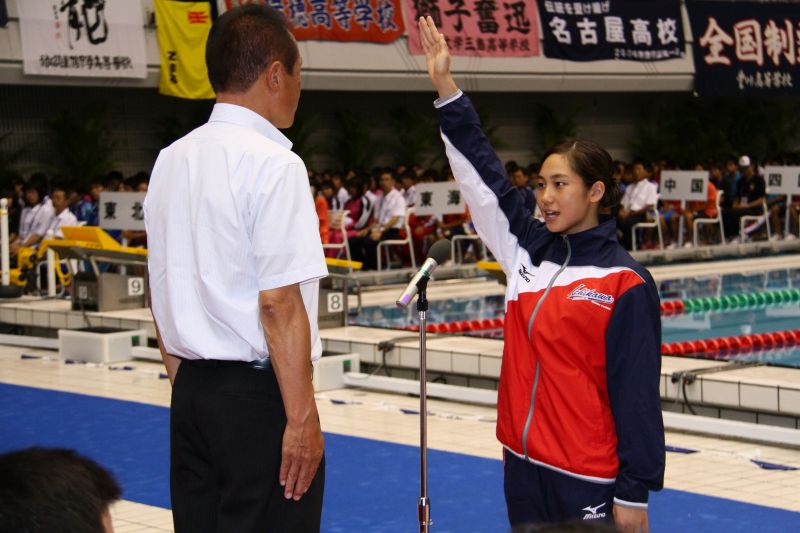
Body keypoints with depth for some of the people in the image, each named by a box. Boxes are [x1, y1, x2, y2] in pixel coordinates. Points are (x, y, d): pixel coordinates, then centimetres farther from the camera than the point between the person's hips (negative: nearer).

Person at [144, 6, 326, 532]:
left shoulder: (172, 160, 9)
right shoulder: (273, 164, -14)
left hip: (193, 390, 8)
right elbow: (279, 303, -18)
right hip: (257, 392, -8)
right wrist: (302, 417, -15)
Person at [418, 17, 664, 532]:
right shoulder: (530, 252, 7)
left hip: (588, 482, -6)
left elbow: (637, 394, -11)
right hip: (523, 465, 6)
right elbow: (483, 173, 9)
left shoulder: (626, 282, -10)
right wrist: (445, 85, 7)